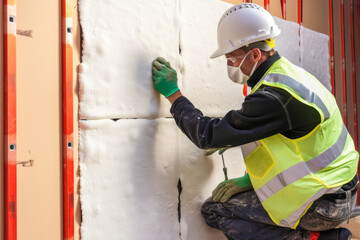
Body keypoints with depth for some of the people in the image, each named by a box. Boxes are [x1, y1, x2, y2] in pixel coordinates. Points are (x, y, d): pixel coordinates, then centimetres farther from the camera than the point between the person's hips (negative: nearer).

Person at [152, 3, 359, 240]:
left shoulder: (275, 96, -26)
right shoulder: (288, 74, 5)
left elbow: (209, 135, -22)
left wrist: (173, 93, -10)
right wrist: (251, 178, 7)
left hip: (323, 203, -9)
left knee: (214, 210, -5)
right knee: (229, 195, 19)